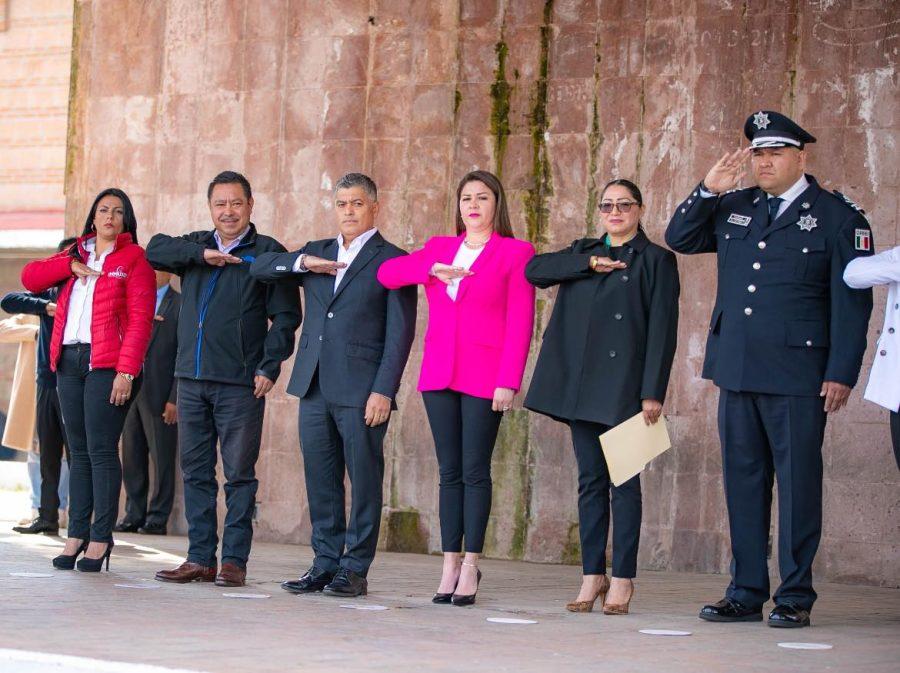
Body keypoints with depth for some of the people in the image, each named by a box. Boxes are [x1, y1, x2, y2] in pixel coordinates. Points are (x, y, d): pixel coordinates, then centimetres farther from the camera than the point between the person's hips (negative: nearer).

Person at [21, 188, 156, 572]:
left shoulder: (134, 259, 2)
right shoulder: (75, 255, 20)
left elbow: (140, 319, -7)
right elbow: (30, 277, 13)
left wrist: (126, 371, -16)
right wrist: (70, 265, -2)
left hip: (107, 364, -6)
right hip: (69, 361, 6)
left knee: (102, 450, -8)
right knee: (78, 451, 6)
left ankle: (100, 538, -6)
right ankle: (76, 534, 7)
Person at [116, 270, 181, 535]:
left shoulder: (180, 305, -2)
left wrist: (175, 399, -11)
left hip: (159, 395, -5)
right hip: (131, 391, 6)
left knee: (162, 460, -1)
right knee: (132, 458, 8)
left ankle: (157, 519, 3)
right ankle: (134, 515, 15)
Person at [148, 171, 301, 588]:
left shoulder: (268, 252, 2)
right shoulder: (195, 247, 16)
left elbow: (285, 316, -3)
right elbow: (156, 249, 0)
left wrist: (269, 367, -12)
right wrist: (201, 254, -10)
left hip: (240, 382, -5)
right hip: (192, 377, 5)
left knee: (239, 473, -3)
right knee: (195, 471, 6)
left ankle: (234, 560, 1)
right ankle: (200, 558, 11)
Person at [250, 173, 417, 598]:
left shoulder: (392, 261, -1)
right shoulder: (317, 253, 17)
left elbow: (400, 332, -6)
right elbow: (260, 267, 13)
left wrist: (384, 390, -14)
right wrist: (303, 262, -4)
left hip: (362, 388, -6)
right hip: (315, 387, 6)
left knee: (364, 479, -2)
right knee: (320, 479, 7)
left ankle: (355, 569, 2)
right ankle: (326, 562, 13)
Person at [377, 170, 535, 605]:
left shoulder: (515, 253, 0)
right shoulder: (439, 249, 15)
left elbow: (520, 323, -5)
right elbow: (386, 273, 6)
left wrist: (508, 382, -13)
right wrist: (432, 269, -10)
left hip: (484, 379, -4)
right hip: (439, 374, 4)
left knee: (475, 470, -3)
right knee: (450, 471, 5)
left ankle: (470, 566, 2)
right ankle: (450, 565, 8)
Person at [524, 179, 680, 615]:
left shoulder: (655, 260, 1)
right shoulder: (584, 253, 17)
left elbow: (662, 330, -5)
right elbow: (535, 270, 2)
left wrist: (653, 392, -13)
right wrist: (590, 264, -7)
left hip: (625, 386, -5)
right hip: (582, 383, 5)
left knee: (624, 480, -4)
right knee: (591, 480, 6)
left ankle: (622, 579, -2)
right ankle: (593, 576, 9)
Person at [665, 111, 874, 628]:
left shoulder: (837, 218, 0)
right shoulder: (733, 209, 15)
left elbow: (852, 302, -3)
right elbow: (679, 238, 22)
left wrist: (842, 373, -11)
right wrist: (708, 191, 6)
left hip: (797, 375, -5)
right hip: (737, 371, 5)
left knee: (798, 482, -3)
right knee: (743, 480, 8)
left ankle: (795, 598, 3)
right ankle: (746, 594, 14)